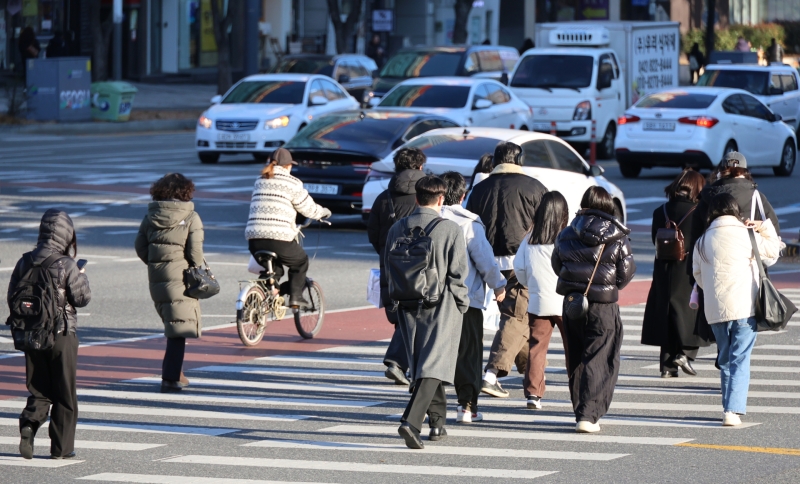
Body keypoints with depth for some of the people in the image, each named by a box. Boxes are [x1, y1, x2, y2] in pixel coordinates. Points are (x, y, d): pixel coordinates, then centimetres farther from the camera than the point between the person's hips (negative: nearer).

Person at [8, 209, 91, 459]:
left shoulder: (24, 263, 0)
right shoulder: (66, 266, -15)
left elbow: (12, 298, 5)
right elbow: (83, 298, -10)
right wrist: (82, 277, 8)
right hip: (62, 335, -4)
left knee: (39, 390, 13)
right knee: (65, 394, 7)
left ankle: (29, 424, -13)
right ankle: (61, 447, 9)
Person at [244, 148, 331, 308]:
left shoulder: (260, 181, 18)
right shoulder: (292, 183, 2)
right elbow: (308, 209, 8)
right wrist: (323, 212, 31)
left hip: (254, 240, 5)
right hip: (279, 239, -5)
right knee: (300, 261, 22)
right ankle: (295, 296, 11)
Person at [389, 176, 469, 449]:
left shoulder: (398, 229, 2)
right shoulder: (451, 230, -10)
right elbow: (457, 273, -9)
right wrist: (462, 304, 6)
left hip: (408, 305, 4)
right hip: (442, 307, -4)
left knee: (419, 364, 17)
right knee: (434, 365, -6)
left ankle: (437, 422, 26)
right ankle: (411, 421, -23)